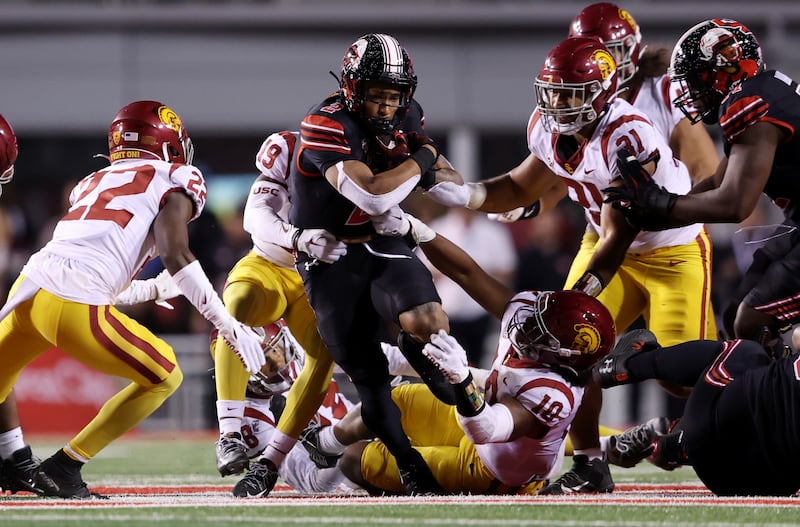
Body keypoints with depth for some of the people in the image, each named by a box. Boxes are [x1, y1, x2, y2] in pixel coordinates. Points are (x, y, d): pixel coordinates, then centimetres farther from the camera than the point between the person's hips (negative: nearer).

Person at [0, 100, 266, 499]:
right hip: (73, 308, -6)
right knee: (164, 377, 14)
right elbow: (176, 256, -6)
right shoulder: (172, 181, 8)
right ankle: (62, 469, 7)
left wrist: (149, 290, 46)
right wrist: (230, 327, -5)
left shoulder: (94, 182, 27)